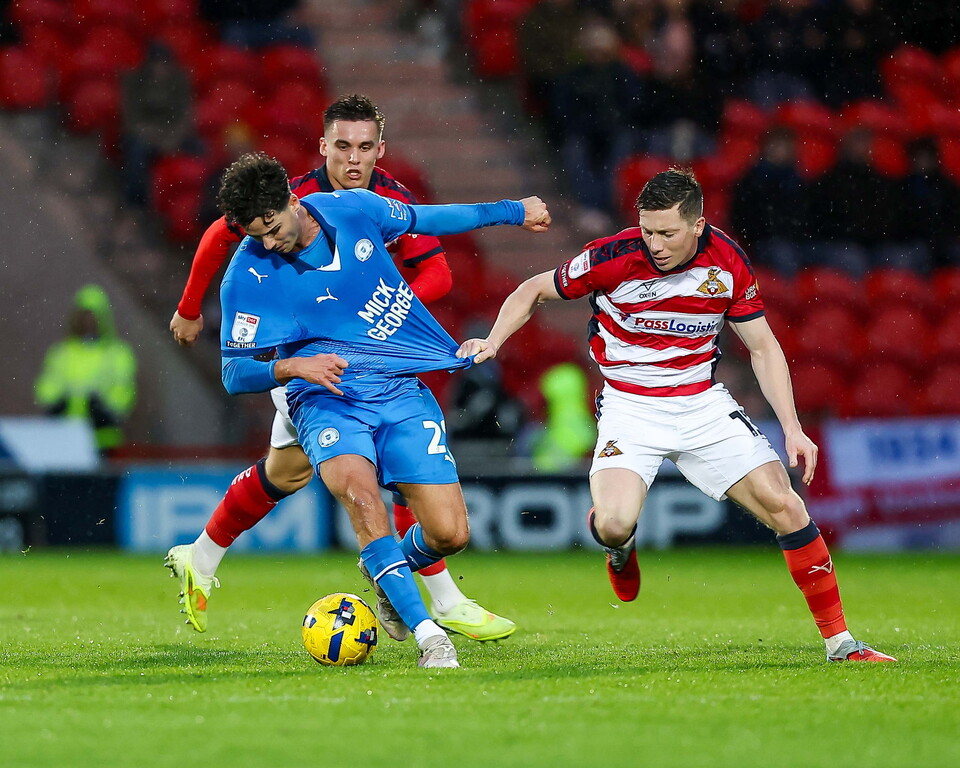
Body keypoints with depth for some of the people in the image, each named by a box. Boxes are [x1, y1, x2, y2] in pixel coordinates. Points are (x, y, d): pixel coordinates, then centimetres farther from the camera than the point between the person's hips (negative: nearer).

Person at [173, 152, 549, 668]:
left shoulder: (354, 209, -2)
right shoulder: (247, 276, -10)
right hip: (326, 398, -3)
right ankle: (427, 634, -35)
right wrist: (290, 367, -26)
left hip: (400, 390, 3)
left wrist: (513, 212, 29)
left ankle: (387, 573, 27)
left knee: (450, 533, -9)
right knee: (358, 487, -36)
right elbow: (234, 373, -6)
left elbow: (425, 219, 18)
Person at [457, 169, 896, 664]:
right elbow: (534, 290, -1)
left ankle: (839, 641, 2)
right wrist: (493, 341, -18)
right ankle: (617, 541, 17)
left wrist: (792, 429, -5)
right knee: (615, 524, -26)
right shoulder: (614, 258, -17)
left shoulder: (728, 262, -9)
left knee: (783, 505, -9)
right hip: (629, 406, -2)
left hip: (702, 401, 2)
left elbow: (762, 347, 2)